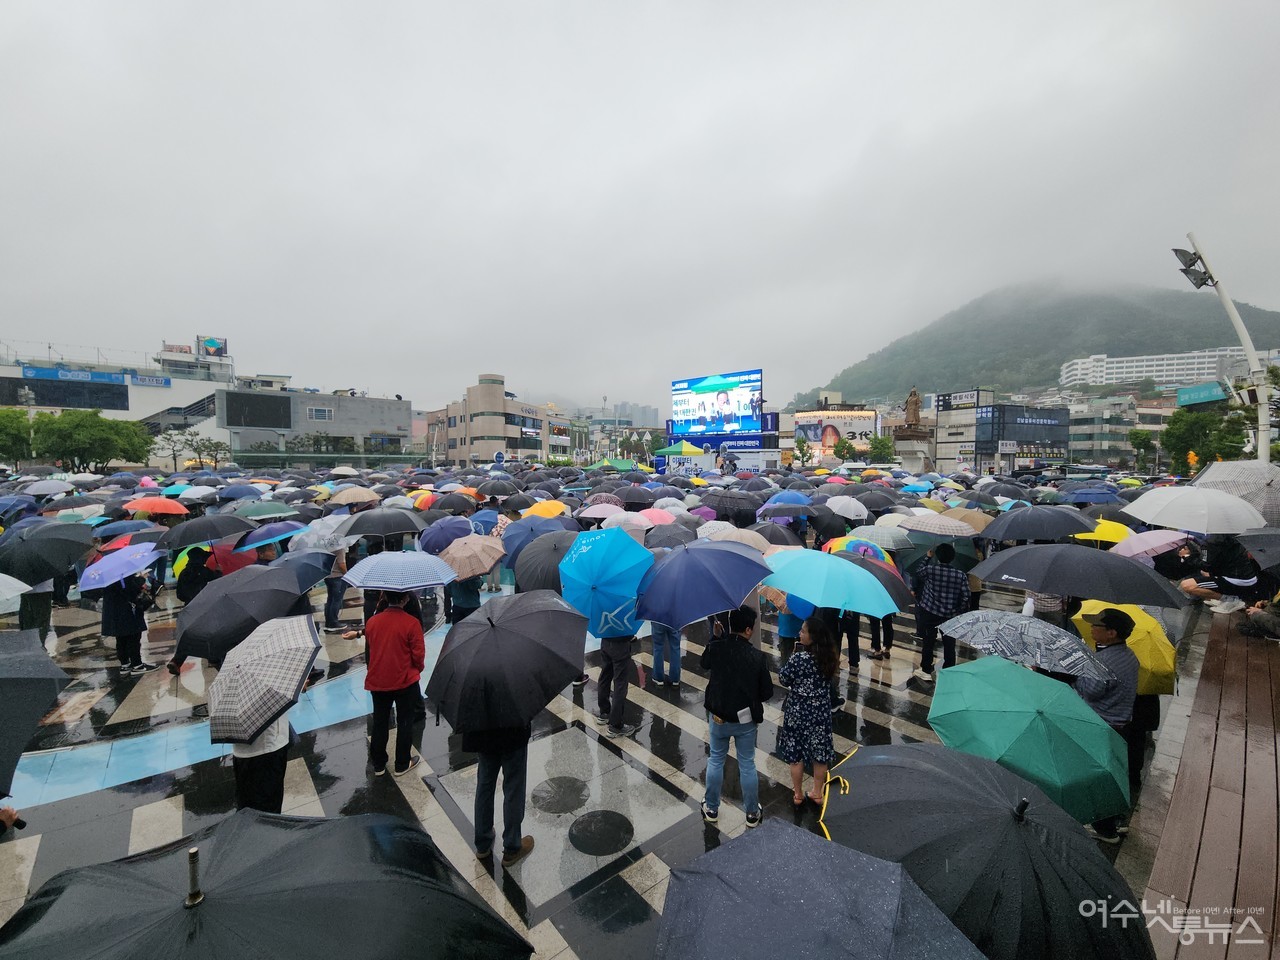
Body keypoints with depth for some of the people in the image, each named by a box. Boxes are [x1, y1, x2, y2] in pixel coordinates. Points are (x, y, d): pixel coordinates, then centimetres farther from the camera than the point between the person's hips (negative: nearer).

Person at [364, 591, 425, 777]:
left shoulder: (372, 621, -5)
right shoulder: (412, 623, -20)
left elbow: (370, 647, 10)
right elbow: (418, 655, -14)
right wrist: (419, 668, 7)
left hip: (377, 681, 4)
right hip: (405, 681, -4)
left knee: (380, 723, 19)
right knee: (404, 723, 13)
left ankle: (378, 764, 31)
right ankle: (402, 765, 24)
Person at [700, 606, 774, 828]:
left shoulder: (716, 648, -16)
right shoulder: (757, 657, -21)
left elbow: (704, 664, 8)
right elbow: (767, 692, -11)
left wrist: (715, 637, 10)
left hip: (718, 717, 2)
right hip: (746, 720, -1)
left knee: (716, 761, 20)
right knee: (747, 765, 17)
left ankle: (712, 809, 34)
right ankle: (752, 813, 33)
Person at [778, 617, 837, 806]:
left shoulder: (799, 657, -27)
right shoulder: (830, 655, -11)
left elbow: (783, 679, -14)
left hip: (798, 711, -4)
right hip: (821, 711, 5)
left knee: (795, 754, 15)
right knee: (820, 752, 20)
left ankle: (797, 794, 30)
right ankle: (818, 793, 35)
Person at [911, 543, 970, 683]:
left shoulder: (930, 570, -12)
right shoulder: (961, 575, -7)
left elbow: (919, 573, 10)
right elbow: (965, 598, -6)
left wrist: (928, 557, 19)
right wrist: (960, 613, 8)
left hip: (930, 613, -1)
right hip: (951, 616, 1)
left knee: (928, 642, 12)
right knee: (949, 645, 11)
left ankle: (926, 671, 22)